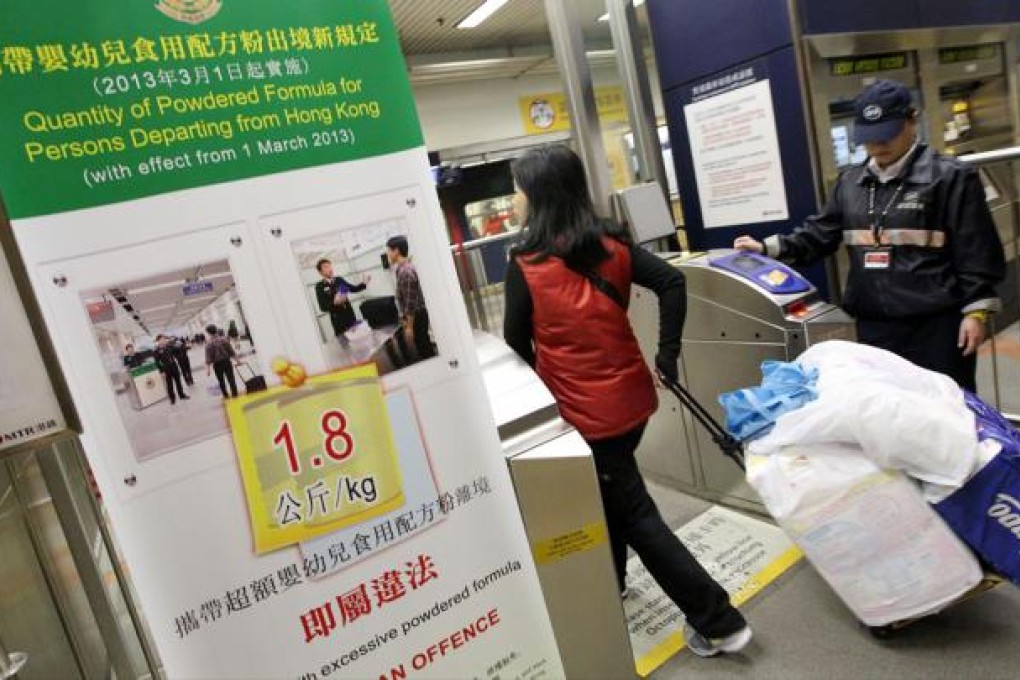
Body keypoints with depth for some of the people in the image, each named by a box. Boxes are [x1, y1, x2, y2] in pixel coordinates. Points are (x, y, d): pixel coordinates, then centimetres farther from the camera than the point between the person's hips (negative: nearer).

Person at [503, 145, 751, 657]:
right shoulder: (610, 246, -1)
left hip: (587, 416, -7)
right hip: (632, 400, 7)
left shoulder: (526, 266, -17)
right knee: (609, 496, 27)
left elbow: (516, 339, -6)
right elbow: (672, 283, -3)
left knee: (636, 518, 6)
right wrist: (668, 356, 3)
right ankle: (610, 582, 48)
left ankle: (720, 623, 14)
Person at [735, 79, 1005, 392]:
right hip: (873, 325, 4)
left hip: (936, 323, -4)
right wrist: (768, 247, 0)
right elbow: (819, 234, 13)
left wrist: (976, 311, -9)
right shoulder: (850, 183, 10)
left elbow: (976, 252, -5)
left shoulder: (951, 177, -3)